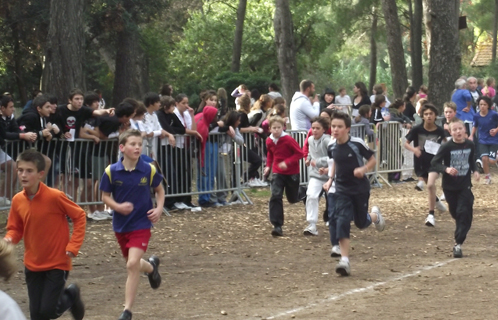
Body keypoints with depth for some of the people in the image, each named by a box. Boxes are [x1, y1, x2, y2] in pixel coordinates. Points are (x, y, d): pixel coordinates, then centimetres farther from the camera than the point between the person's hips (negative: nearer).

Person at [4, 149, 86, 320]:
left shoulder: (55, 196, -19)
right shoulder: (18, 200, -4)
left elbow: (79, 216, -10)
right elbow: (15, 229, 6)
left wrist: (73, 246, -16)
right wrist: (8, 239, -16)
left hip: (57, 263, -5)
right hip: (32, 265, 5)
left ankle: (71, 294, 25)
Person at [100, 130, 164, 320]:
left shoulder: (149, 170, -8)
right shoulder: (111, 171, -9)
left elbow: (159, 190, 8)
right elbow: (105, 196, 0)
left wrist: (159, 208, -8)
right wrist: (117, 206, -19)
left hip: (141, 224, -3)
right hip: (120, 224, 3)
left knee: (133, 264, -16)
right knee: (132, 264, 16)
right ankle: (151, 266, 54)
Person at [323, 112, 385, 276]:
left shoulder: (357, 143, -17)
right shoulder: (331, 146, -3)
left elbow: (372, 160, -6)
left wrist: (363, 169, -25)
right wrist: (330, 179, 4)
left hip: (360, 188, -3)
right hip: (342, 190, 3)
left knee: (361, 222, 10)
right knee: (341, 222, -14)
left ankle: (375, 215, 48)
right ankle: (345, 261, -15)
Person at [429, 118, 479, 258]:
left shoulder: (470, 145, -3)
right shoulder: (446, 147, -14)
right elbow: (434, 163, -13)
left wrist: (474, 170, -1)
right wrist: (446, 169, -30)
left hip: (465, 185, 1)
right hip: (450, 186, -1)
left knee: (464, 213, -9)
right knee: (455, 213, 12)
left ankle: (458, 244, -8)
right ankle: (460, 234, 41)